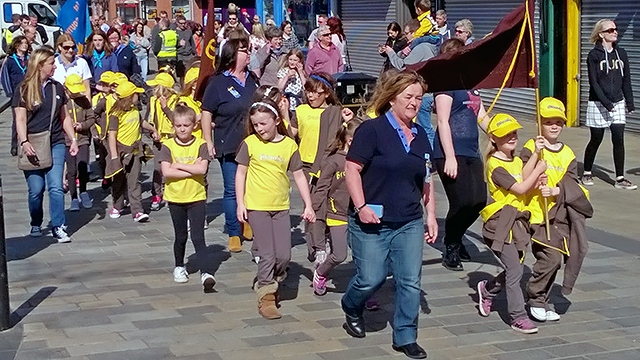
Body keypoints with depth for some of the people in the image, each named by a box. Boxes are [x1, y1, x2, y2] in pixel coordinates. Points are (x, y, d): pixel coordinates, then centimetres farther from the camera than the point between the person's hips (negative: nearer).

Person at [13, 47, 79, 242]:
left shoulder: (57, 87, 11)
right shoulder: (24, 90, -1)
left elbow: (65, 117, 17)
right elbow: (20, 119, -7)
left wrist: (73, 139, 9)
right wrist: (24, 142, -21)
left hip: (55, 144, 3)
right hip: (33, 147, -2)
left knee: (56, 187, -8)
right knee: (36, 190, 2)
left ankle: (58, 227, -4)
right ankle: (36, 225, 22)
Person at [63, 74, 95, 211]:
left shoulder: (84, 101, 4)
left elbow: (91, 118, 7)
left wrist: (82, 125, -10)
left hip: (83, 139, 1)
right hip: (67, 141, -1)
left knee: (82, 167, -11)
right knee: (71, 170, 3)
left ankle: (83, 192, 12)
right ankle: (74, 199, 14)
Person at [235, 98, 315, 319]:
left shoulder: (289, 145, 1)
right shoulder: (250, 143, -3)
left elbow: (299, 176, 5)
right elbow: (241, 173, 2)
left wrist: (308, 205, 3)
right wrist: (240, 203, -3)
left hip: (281, 207, 2)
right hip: (256, 207, -2)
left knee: (284, 255, 0)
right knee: (267, 255, -3)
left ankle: (272, 283, 28)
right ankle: (266, 297, 11)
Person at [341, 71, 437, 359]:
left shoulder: (420, 136, 11)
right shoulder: (372, 129, -9)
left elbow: (426, 180, 19)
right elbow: (352, 169, -13)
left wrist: (431, 215, 14)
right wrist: (361, 207, -20)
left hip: (409, 223, 5)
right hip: (371, 223, -5)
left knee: (410, 282, 2)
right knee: (371, 279, -1)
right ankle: (351, 308, 31)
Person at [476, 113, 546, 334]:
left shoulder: (517, 161, 13)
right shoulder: (495, 165, -13)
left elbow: (526, 189, 7)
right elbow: (520, 189, -17)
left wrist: (536, 183, -13)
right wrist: (538, 170, -8)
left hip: (518, 222, 8)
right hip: (501, 223, -8)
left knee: (515, 269, 13)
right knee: (514, 271, -9)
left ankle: (487, 289, 38)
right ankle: (518, 317, -1)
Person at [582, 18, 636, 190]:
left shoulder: (621, 53, 8)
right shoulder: (594, 55, -6)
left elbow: (626, 80, 11)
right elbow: (594, 83, -10)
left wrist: (630, 103, 7)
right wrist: (606, 103, -17)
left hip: (618, 103, 4)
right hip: (598, 105, -4)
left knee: (618, 140, -2)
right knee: (596, 140, 5)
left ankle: (620, 178, 2)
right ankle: (587, 173, 24)